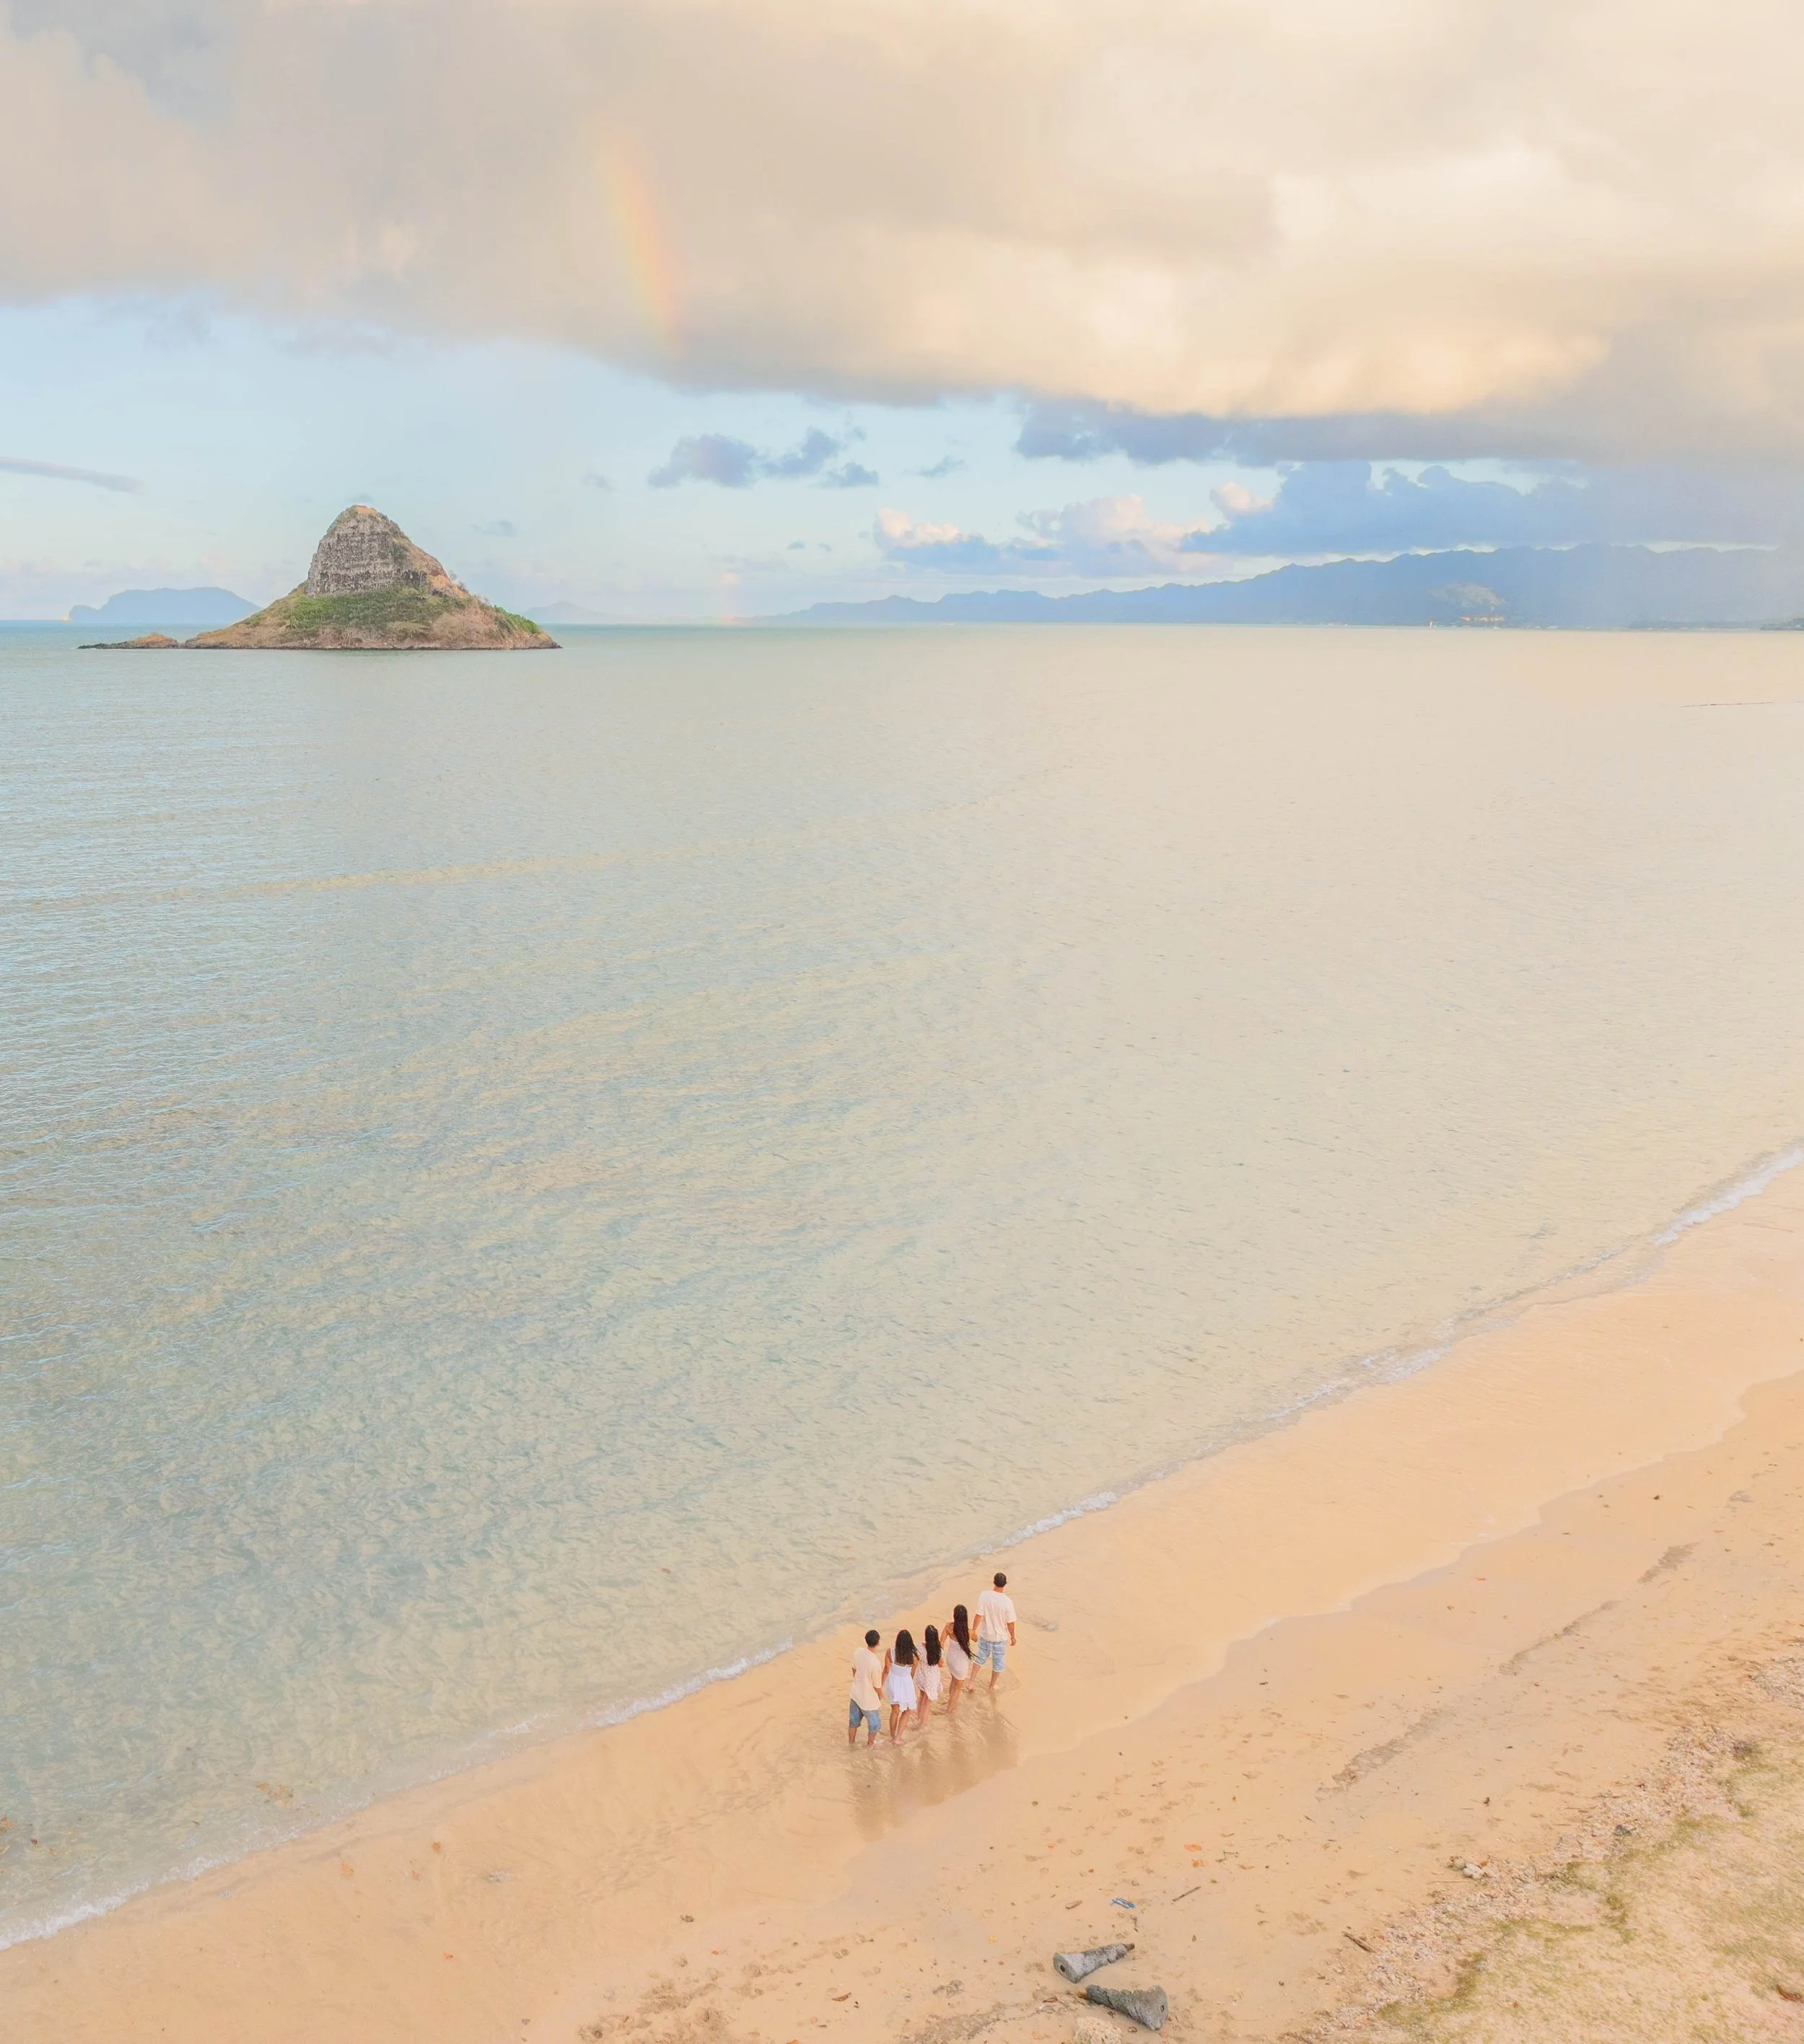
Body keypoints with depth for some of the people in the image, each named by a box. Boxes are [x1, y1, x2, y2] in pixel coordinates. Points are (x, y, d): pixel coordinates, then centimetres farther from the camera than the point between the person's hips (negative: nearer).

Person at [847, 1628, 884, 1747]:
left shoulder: (858, 1652, -17)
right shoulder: (876, 1664, -36)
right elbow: (878, 1686, -20)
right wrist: (881, 1697, 1)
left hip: (856, 1694, 6)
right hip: (869, 1700, -6)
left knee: (854, 1721, 28)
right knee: (873, 1725, 23)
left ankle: (851, 1742, 48)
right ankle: (870, 1745, 44)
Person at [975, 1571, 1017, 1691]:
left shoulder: (984, 1596, -20)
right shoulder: (1007, 1602, -25)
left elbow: (979, 1616, -13)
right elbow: (1010, 1623, -15)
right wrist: (1013, 1637, 2)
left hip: (985, 1635, 2)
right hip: (1000, 1638, -2)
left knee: (980, 1658, 25)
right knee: (998, 1663, 21)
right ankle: (992, 1686, 37)